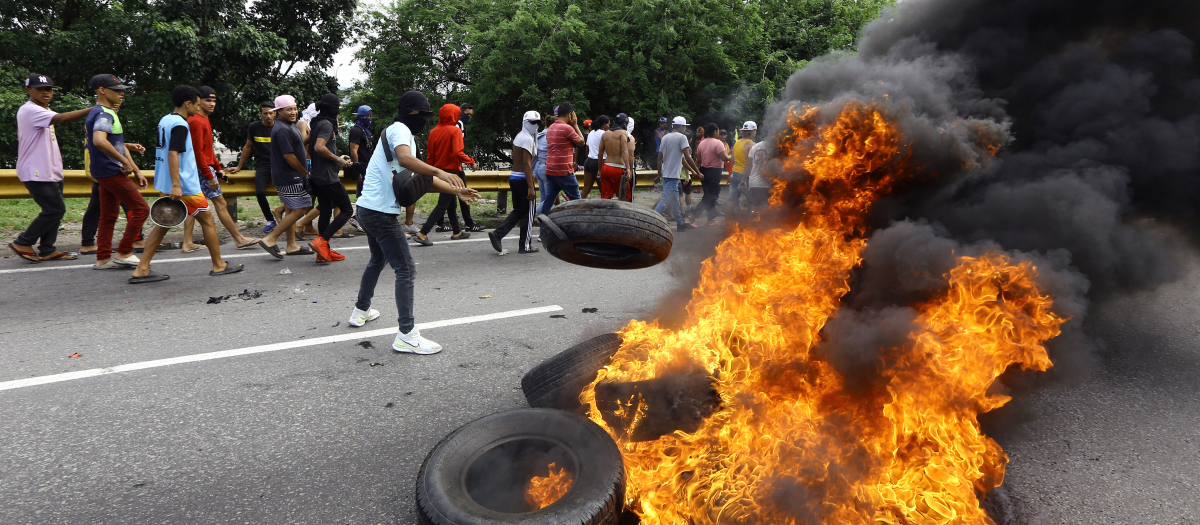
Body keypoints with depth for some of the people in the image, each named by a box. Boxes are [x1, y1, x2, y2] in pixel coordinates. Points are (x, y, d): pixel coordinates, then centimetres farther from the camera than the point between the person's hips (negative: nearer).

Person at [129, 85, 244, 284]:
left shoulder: (165, 120, 13)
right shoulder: (180, 125, -16)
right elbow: (173, 153, -25)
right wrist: (176, 185, -28)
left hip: (166, 185, 9)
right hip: (184, 186, -9)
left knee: (163, 224, 10)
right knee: (208, 220, 4)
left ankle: (141, 270, 7)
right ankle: (219, 265, 12)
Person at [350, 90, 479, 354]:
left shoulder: (404, 134, 19)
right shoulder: (399, 129, -10)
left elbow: (421, 175, 22)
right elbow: (405, 158, -33)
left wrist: (456, 190, 20)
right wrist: (439, 172, -38)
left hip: (369, 210, 11)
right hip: (381, 211, -11)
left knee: (378, 260, 28)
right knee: (406, 269, -9)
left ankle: (361, 310, 44)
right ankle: (407, 335, -7)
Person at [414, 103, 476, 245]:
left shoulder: (433, 132, 5)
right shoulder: (455, 131, -12)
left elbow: (429, 156, 8)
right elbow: (458, 152, -24)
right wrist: (471, 161, -11)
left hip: (439, 172, 7)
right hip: (452, 172, -7)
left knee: (450, 203, 18)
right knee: (443, 205, -5)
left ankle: (457, 232, 27)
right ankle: (423, 233, -11)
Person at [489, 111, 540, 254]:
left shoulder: (518, 137, 15)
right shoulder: (528, 139, -14)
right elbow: (527, 164, -20)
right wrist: (530, 187, -22)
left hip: (513, 176, 9)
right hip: (523, 178, -9)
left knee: (518, 210, 15)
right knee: (527, 213, 3)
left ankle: (497, 233, 4)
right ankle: (525, 246, 10)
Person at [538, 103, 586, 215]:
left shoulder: (550, 128, 13)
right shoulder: (567, 128, -13)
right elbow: (582, 142, -3)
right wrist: (575, 125, 4)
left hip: (550, 171, 8)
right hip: (564, 172, -8)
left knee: (548, 200, 7)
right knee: (575, 200, 5)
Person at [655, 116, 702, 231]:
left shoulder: (665, 137, 12)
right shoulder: (681, 137, -10)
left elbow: (659, 157, 15)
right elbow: (687, 158, -15)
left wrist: (660, 172, 24)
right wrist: (698, 172, -9)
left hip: (665, 174, 9)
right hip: (673, 175, -9)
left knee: (675, 200, 17)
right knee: (665, 201, -9)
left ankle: (680, 223, 27)